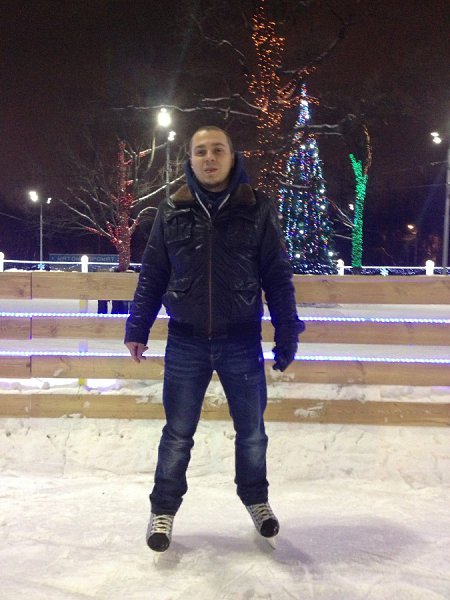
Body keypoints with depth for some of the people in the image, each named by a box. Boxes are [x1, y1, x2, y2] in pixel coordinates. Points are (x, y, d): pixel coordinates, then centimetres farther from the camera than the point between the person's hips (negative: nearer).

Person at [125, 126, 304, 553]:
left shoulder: (258, 210, -2)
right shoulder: (171, 212, 1)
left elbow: (278, 277, -1)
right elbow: (152, 275, 5)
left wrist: (286, 333, -3)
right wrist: (137, 327, 3)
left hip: (242, 343, 0)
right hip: (185, 344, 0)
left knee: (251, 430, 15)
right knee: (178, 433, 10)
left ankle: (256, 498, 39)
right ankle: (164, 508, 30)